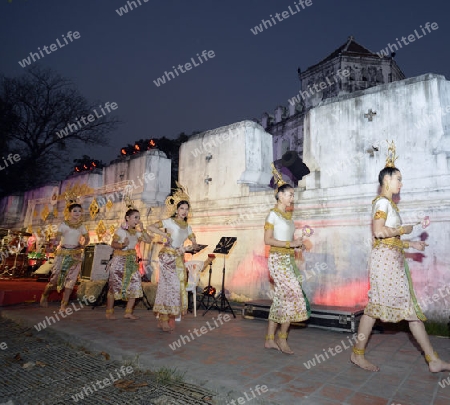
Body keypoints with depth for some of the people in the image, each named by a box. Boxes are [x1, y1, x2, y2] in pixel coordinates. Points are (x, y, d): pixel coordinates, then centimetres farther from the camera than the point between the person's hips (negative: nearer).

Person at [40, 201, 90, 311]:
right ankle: (44, 295, 31)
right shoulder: (63, 225, -1)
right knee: (55, 278, -1)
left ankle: (64, 305, 4)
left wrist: (83, 245, 2)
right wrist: (54, 242, -21)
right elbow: (57, 239, -3)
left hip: (76, 255, 3)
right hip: (62, 254, -2)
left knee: (70, 279, -3)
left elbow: (87, 238, 17)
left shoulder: (82, 226, 8)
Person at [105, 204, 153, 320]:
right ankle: (109, 312, 15)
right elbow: (113, 244, -13)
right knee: (114, 286, 1)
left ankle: (128, 312, 10)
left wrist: (142, 229, -4)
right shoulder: (120, 230, -6)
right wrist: (123, 245, -31)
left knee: (135, 286, 0)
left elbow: (149, 240, 4)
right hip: (119, 261, -6)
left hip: (132, 262, 6)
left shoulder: (136, 232, 9)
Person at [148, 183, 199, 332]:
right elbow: (151, 227, -8)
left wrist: (189, 247, -6)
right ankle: (164, 319, -2)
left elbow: (195, 243, 15)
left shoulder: (187, 226, 14)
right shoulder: (169, 222, -2)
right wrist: (165, 234, -17)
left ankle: (170, 318, 15)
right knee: (171, 285, -11)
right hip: (167, 257, -6)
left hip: (179, 258, 6)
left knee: (179, 286, 4)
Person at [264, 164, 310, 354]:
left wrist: (297, 243, 3)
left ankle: (269, 339, 18)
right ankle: (282, 337, 6)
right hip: (278, 259, -8)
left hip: (288, 260, 8)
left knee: (280, 300, 9)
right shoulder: (273, 214, -8)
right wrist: (290, 243, -17)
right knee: (294, 296, -9)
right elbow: (267, 240, -14)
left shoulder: (288, 214, 15)